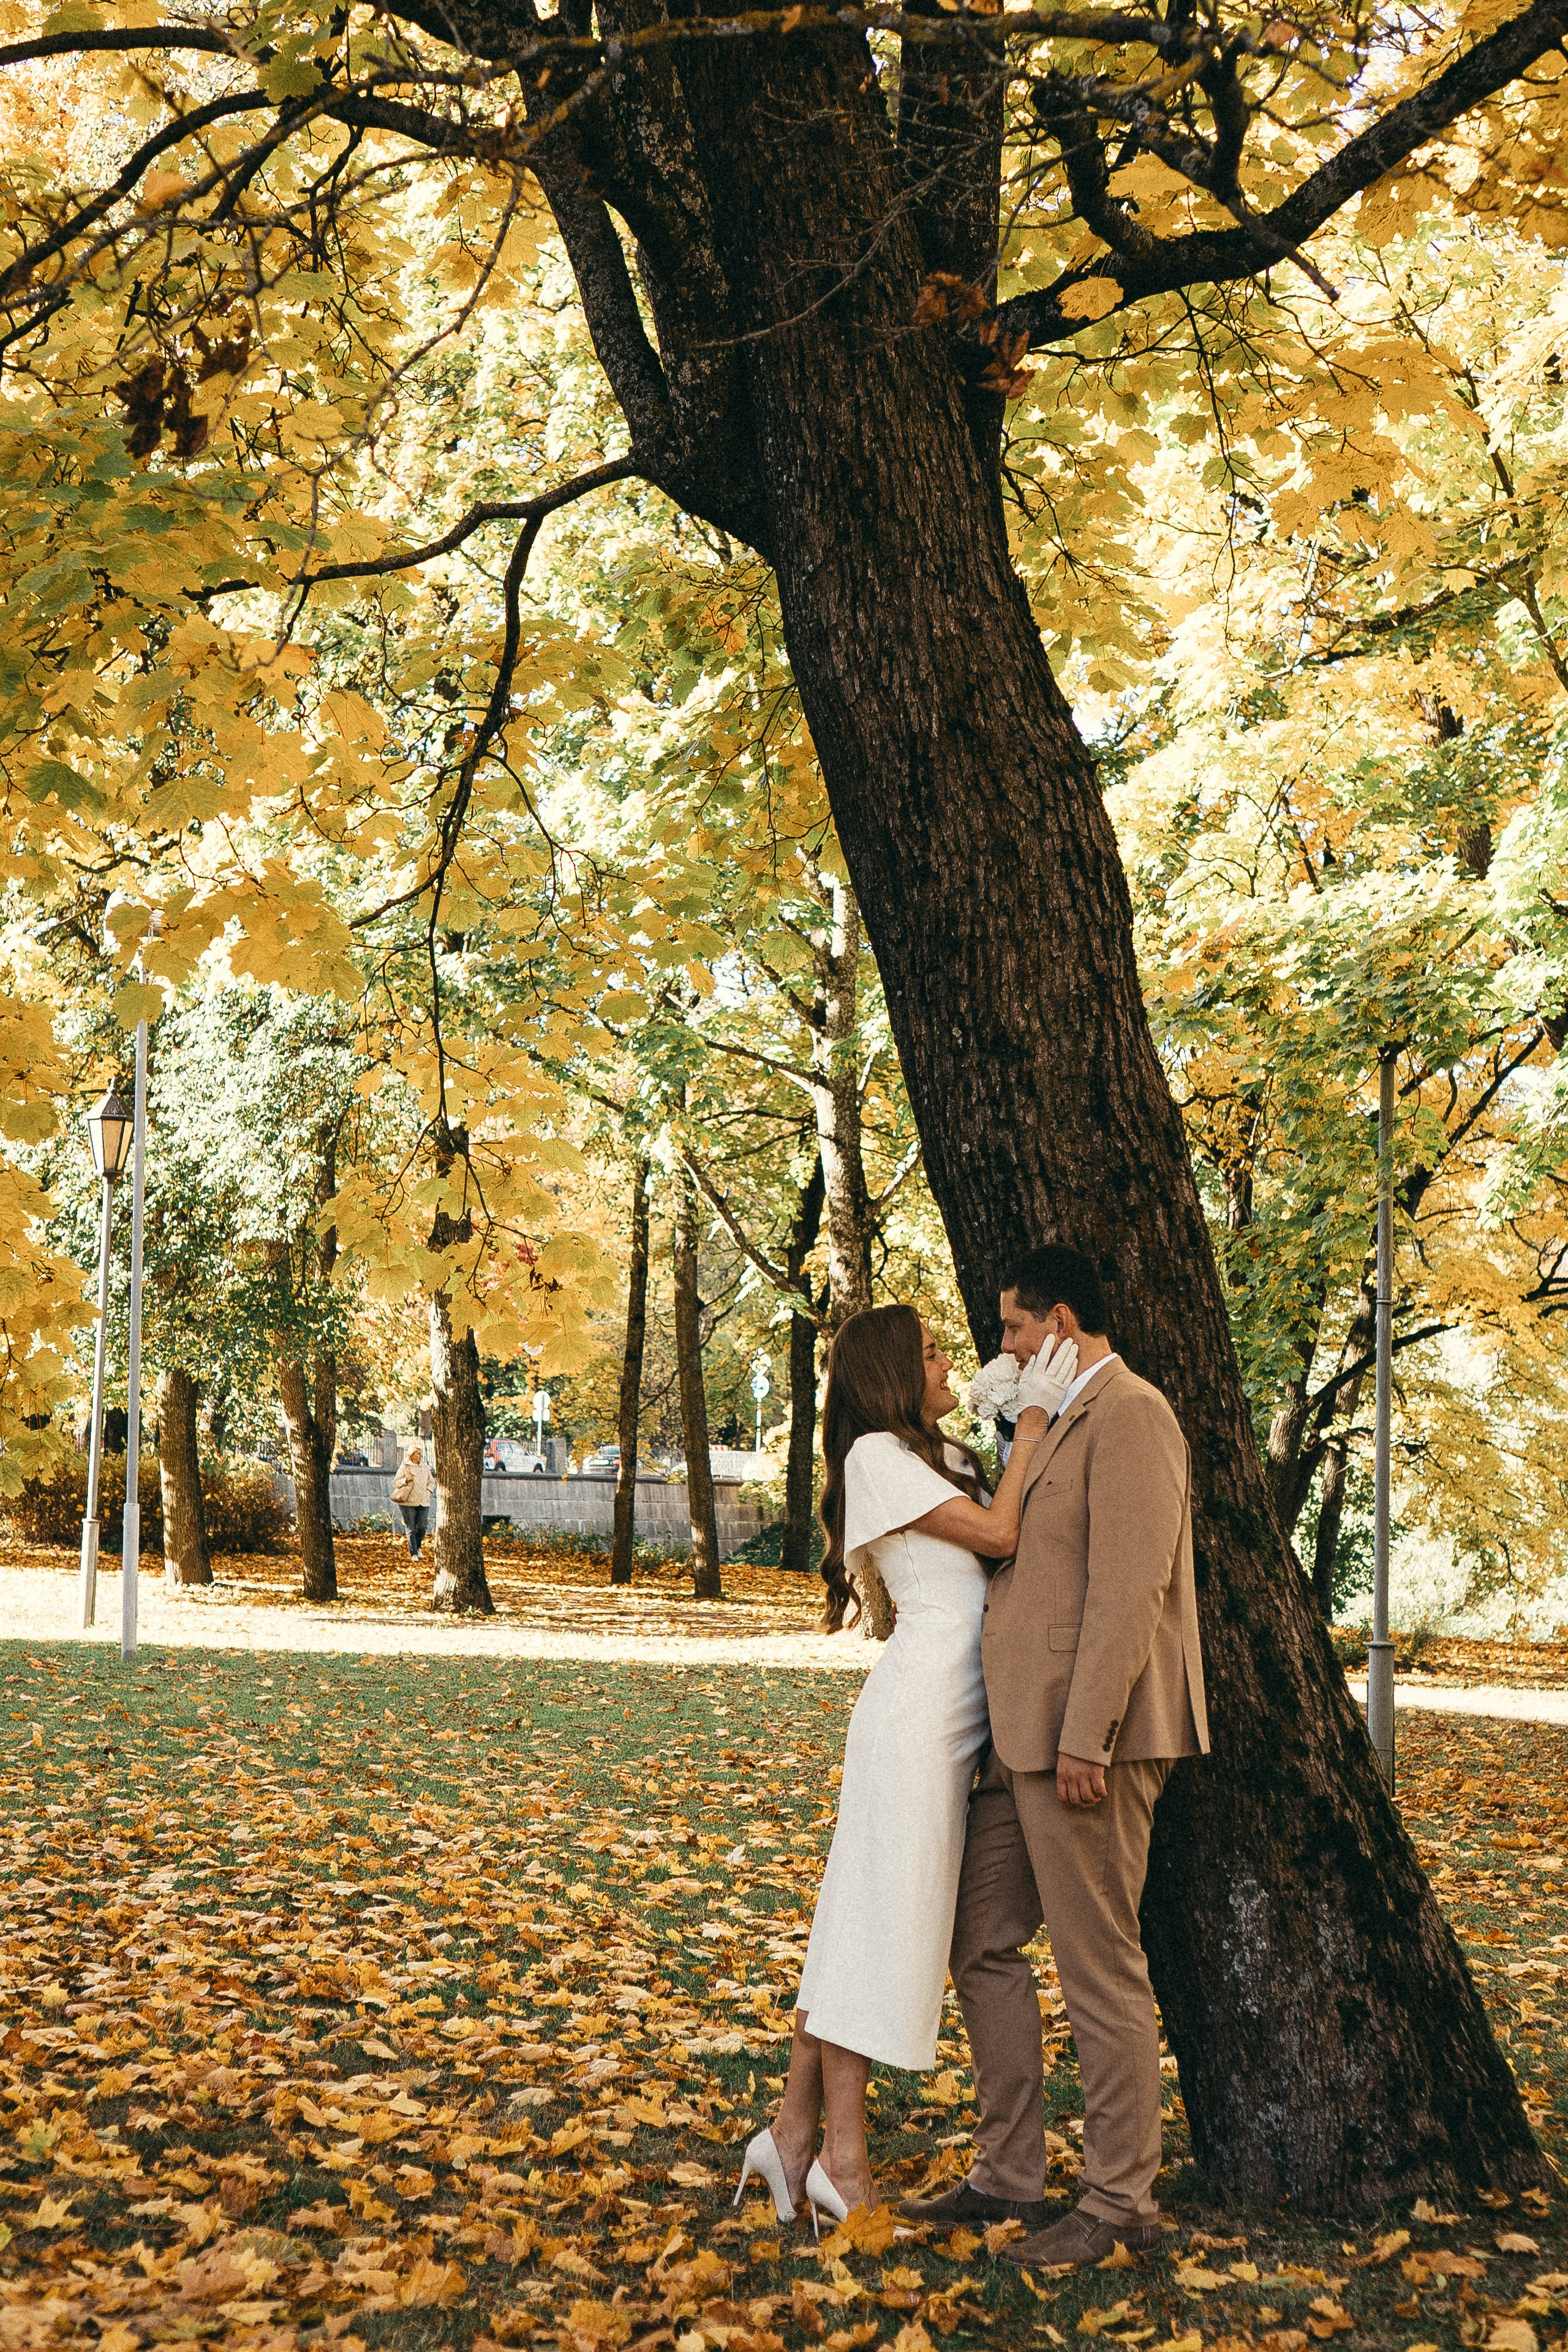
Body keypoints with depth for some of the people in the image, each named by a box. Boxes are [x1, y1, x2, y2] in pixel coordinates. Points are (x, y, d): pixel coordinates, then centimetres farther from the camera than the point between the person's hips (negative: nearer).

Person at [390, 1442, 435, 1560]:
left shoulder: (424, 1468, 13)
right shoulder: (404, 1467, 0)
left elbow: (432, 1482, 22)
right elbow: (395, 1483, -2)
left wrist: (428, 1490, 3)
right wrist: (406, 1480, -18)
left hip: (423, 1502, 4)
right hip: (408, 1502, -4)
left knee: (423, 1527, 1)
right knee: (410, 1528, -2)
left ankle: (417, 1547, 25)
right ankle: (413, 1554, 2)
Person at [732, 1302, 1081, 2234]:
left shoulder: (947, 1455, 21)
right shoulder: (878, 1454, -7)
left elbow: (1022, 1535, 10)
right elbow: (999, 1535, -12)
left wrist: (1039, 1417, 5)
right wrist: (1034, 1418, -8)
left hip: (959, 1710, 9)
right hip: (922, 1695, -9)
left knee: (867, 1920, 9)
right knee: (883, 1913, -4)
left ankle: (798, 2131, 14)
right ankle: (843, 2157, 2)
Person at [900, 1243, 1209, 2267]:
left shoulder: (1128, 1414, -11)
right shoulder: (1069, 1424, 20)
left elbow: (1130, 1585, -20)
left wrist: (1086, 1738, -23)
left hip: (1088, 1740, -10)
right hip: (1029, 1739, 10)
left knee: (1101, 1969, -1)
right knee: (983, 1944, 14)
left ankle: (1121, 2202, 10)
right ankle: (1009, 2174, 23)